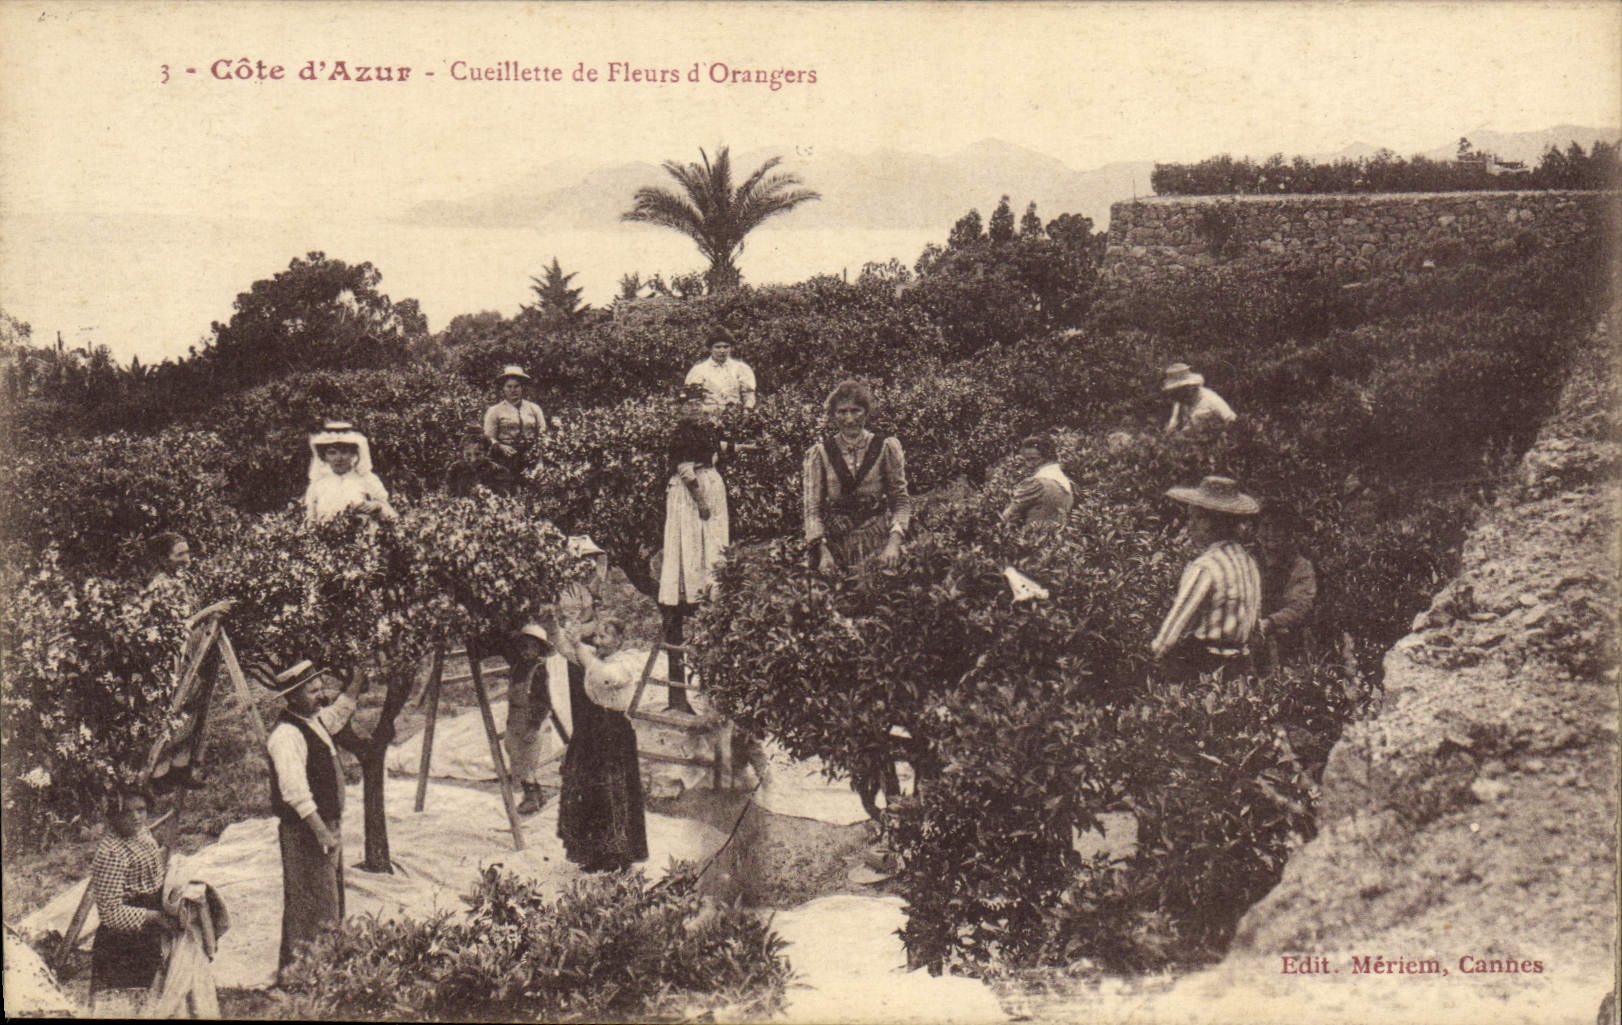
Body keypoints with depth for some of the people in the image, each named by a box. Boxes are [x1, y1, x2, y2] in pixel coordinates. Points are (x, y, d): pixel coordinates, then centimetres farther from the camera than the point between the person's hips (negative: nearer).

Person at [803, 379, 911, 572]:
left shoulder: (886, 448, 2)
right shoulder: (819, 453, 2)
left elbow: (901, 500, 1)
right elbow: (813, 507, 0)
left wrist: (894, 543, -13)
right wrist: (823, 552, -13)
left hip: (878, 540, 0)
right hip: (836, 540, 0)